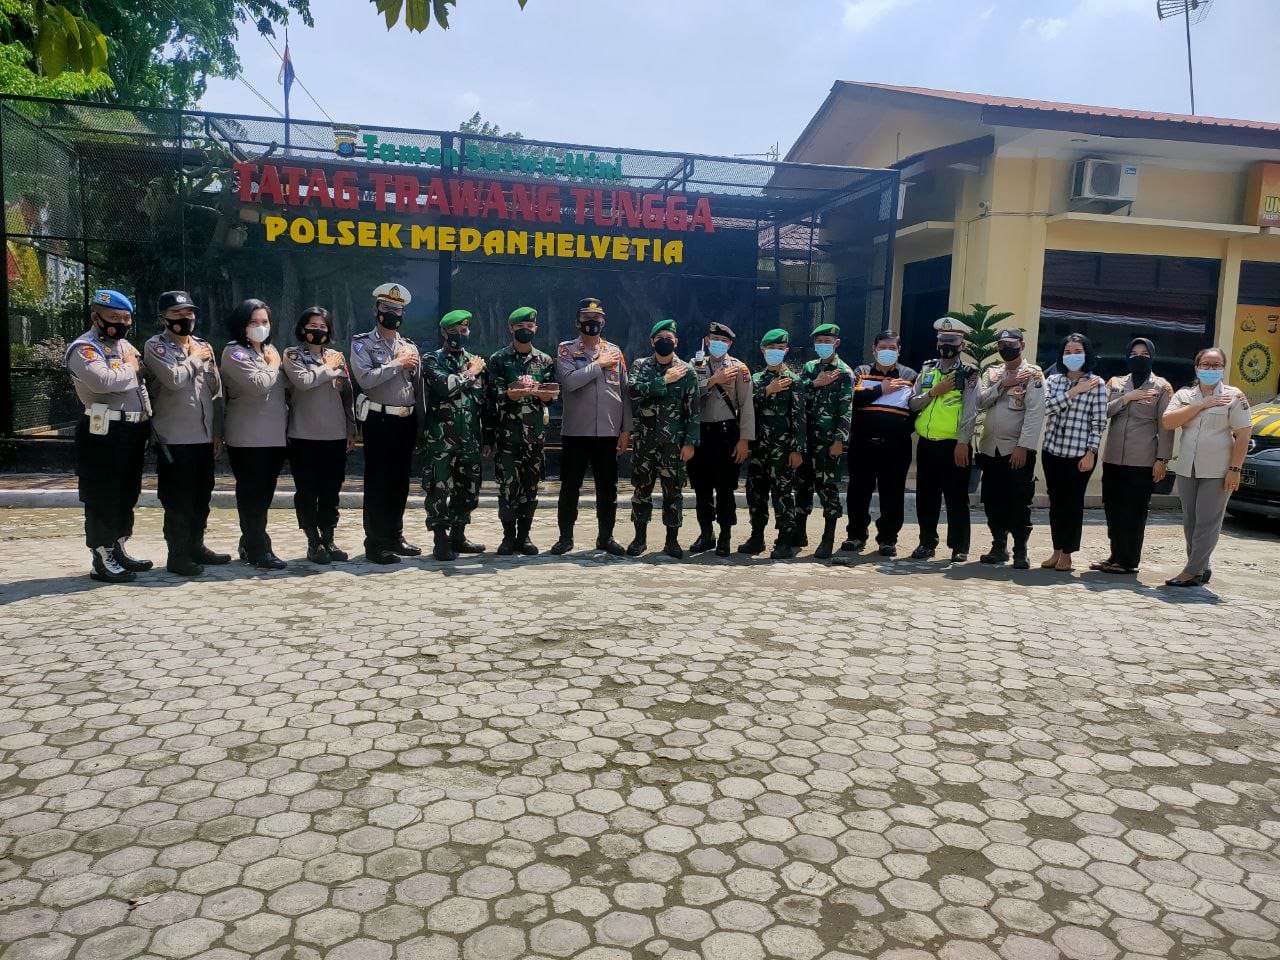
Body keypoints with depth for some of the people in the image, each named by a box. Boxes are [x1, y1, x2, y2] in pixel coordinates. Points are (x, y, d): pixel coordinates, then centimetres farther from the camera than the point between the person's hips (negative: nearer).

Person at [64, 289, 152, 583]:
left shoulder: (126, 346, 19)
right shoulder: (84, 348, -9)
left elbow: (141, 384, 23)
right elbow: (104, 381, -27)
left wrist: (147, 423, 9)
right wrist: (130, 368, -7)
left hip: (133, 431, 9)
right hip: (105, 434, -9)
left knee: (127, 495, 15)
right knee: (102, 498, -3)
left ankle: (118, 550, 27)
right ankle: (102, 561, 3)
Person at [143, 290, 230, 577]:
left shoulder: (204, 347, 14)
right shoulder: (156, 346, -3)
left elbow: (216, 392, 15)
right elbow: (174, 378, -22)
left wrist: (217, 431, 11)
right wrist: (194, 360, -4)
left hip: (204, 437, 6)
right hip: (174, 438, -6)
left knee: (202, 497, 13)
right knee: (178, 500, -2)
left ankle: (196, 546, 26)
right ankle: (177, 555, 6)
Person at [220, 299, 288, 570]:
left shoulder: (270, 351, 18)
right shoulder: (234, 352, -7)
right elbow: (258, 385, -20)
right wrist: (273, 365, -4)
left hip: (275, 435, 8)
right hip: (248, 438, -7)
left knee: (264, 494, 12)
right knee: (251, 494, -2)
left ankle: (250, 545, 23)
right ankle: (259, 550, 3)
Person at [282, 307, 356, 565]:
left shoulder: (337, 356, 12)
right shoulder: (292, 355, 1)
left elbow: (348, 394, 14)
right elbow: (303, 381, -19)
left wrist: (351, 429, 11)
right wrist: (328, 369, -5)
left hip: (335, 436, 4)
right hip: (304, 436, -4)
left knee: (331, 491, 9)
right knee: (307, 491, 2)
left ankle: (328, 540, 19)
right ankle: (313, 543, 11)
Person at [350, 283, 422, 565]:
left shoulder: (410, 346, 14)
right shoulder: (362, 343, -1)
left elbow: (419, 386, 14)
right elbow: (365, 378, -17)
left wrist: (419, 421, 5)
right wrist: (398, 363, -13)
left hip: (407, 421, 5)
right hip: (379, 421, -5)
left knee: (400, 482, 11)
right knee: (377, 483, -2)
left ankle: (394, 536, 21)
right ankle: (375, 543, 4)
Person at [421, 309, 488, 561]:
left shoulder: (475, 361, 15)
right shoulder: (433, 360, -1)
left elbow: (483, 398, 16)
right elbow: (444, 385, -21)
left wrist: (484, 433, 12)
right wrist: (468, 374, -7)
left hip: (470, 437, 5)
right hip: (441, 438, -5)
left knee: (468, 489, 9)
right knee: (439, 489, -3)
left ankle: (458, 536, 22)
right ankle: (441, 542, 4)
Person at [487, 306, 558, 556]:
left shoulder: (545, 361, 13)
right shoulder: (498, 359, 4)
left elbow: (552, 394, 6)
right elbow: (494, 394, -5)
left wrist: (546, 395, -17)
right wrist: (510, 394, -25)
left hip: (535, 433, 3)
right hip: (507, 432, -3)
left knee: (530, 485, 5)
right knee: (507, 484, -5)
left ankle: (524, 535, 14)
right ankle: (509, 535, 6)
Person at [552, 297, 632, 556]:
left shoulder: (615, 352, 8)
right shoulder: (566, 350, 1)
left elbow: (625, 393, 8)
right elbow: (569, 381, -17)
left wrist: (626, 430, 3)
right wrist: (599, 365, -11)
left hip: (609, 432, 2)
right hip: (575, 431, -2)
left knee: (608, 487, 8)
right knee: (570, 486, 5)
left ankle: (605, 537, 20)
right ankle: (566, 537, 17)